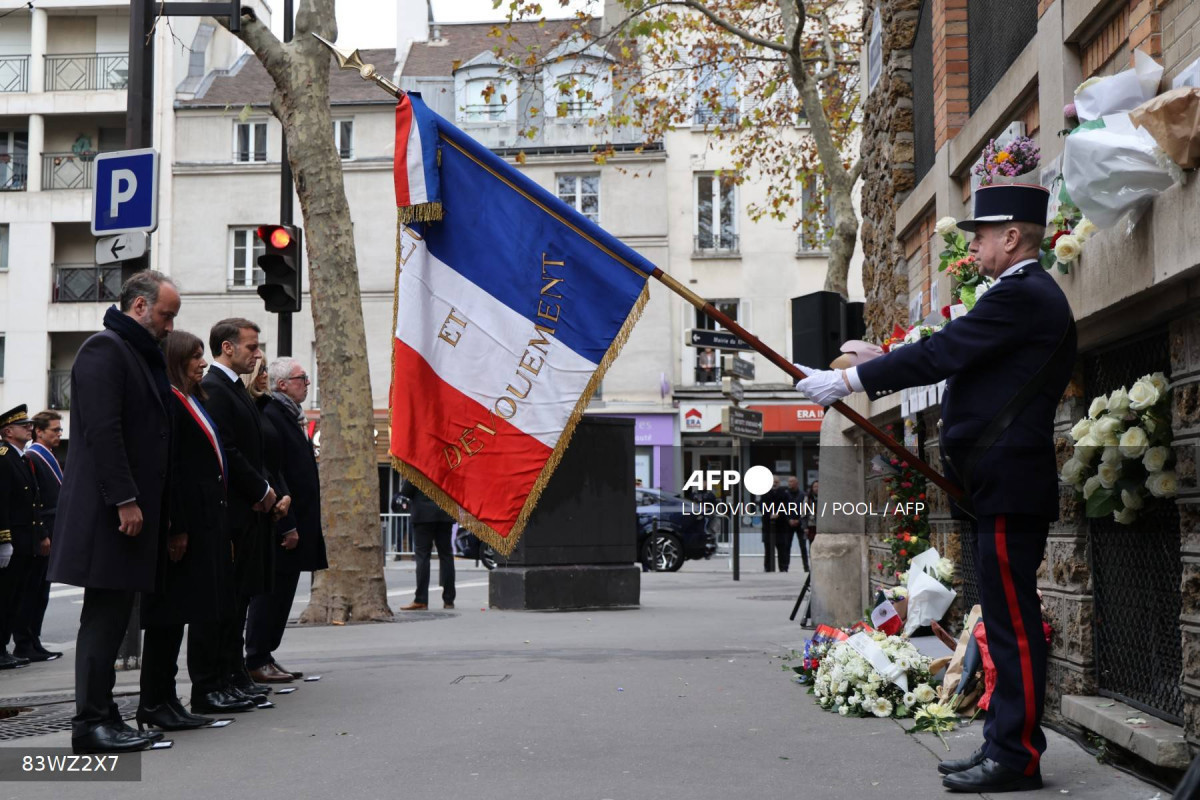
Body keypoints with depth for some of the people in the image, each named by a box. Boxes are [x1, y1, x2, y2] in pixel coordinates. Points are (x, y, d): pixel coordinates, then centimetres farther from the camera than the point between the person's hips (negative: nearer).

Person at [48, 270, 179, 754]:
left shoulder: (141, 355, 20)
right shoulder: (105, 349, -9)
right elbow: (102, 431, -18)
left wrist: (156, 509, 17)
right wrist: (125, 500, -21)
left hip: (135, 508, 9)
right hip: (110, 511, -9)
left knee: (112, 615, 10)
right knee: (105, 615, -6)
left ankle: (102, 717, 14)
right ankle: (91, 723, -2)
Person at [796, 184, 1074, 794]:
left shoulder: (1021, 296, -14)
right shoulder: (1031, 296, 19)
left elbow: (941, 354, -18)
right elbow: (955, 359, 20)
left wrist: (849, 380, -14)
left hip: (1008, 488, -11)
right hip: (1005, 486, 11)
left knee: (1013, 623, -6)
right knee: (1007, 623, 13)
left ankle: (1017, 757, 1)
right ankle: (1003, 745, 20)